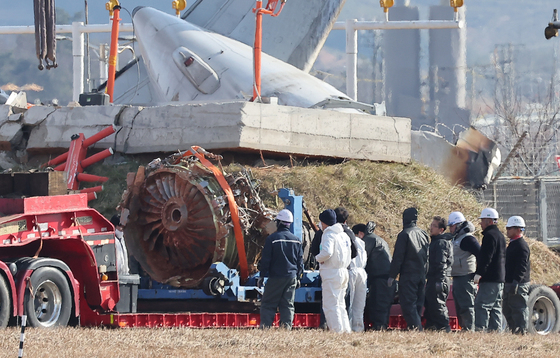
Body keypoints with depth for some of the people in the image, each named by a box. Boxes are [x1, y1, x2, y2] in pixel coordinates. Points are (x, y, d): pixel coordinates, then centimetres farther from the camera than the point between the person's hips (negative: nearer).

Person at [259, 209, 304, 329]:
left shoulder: (272, 238, -7)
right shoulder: (296, 240, 7)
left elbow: (265, 259, -7)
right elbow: (300, 261, 13)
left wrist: (262, 275, 0)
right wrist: (298, 276, 21)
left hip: (276, 277, -4)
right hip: (292, 277, 4)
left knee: (268, 304, 1)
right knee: (288, 304, 7)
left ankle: (265, 326, -5)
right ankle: (286, 325, 0)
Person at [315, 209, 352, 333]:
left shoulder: (329, 235, -12)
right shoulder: (344, 235, 14)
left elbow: (327, 252, -27)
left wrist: (318, 258, -9)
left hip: (331, 273, -9)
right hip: (343, 271, 9)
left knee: (330, 305, -6)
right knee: (340, 304, 16)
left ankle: (337, 331, -12)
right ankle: (346, 330, 14)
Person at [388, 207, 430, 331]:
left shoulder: (404, 234, -9)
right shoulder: (424, 234, 12)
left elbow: (398, 257, -10)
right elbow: (427, 257, 18)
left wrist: (392, 275, -6)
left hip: (408, 275, -7)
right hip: (421, 274, 7)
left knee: (408, 304, -8)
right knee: (417, 304, 11)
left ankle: (415, 328, -19)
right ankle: (419, 328, 8)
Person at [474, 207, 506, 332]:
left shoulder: (489, 235, -11)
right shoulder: (500, 235, 21)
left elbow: (486, 257, -20)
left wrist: (478, 273, -23)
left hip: (490, 279, -10)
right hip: (500, 278, 10)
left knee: (481, 304, -13)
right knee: (495, 306, 11)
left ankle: (480, 329, -20)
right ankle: (496, 329, 11)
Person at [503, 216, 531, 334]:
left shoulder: (521, 246, -15)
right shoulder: (512, 244, 18)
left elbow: (522, 267, -22)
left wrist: (515, 282, -28)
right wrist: (507, 284, 24)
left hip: (519, 284, -11)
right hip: (510, 284, 11)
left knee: (518, 309, -8)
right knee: (507, 310, 13)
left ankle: (521, 331, -6)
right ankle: (514, 330, 18)